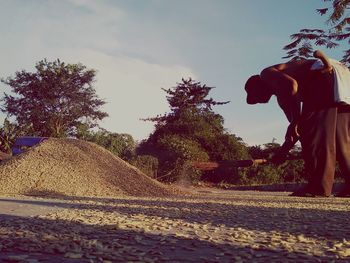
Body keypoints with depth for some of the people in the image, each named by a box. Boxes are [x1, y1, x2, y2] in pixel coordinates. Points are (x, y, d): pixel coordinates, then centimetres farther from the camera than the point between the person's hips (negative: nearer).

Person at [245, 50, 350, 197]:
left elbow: (291, 84, -15)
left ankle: (319, 187, -12)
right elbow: (298, 129, 29)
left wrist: (295, 122, -14)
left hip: (325, 75, -10)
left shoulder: (266, 74, 8)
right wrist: (283, 151, 31)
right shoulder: (282, 96, 31)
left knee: (315, 130, -10)